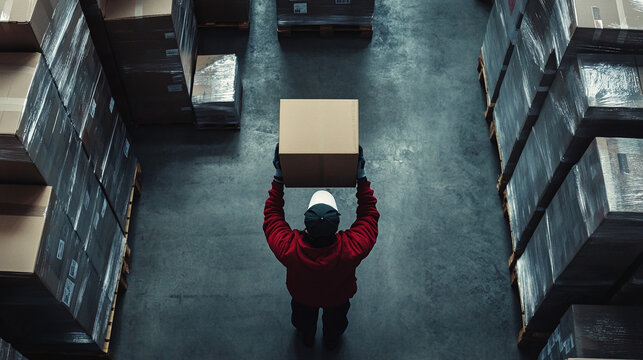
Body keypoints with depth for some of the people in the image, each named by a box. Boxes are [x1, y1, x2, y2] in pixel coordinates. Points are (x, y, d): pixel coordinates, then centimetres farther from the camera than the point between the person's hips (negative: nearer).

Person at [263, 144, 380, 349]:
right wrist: (361, 177, -28)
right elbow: (369, 215, -30)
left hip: (302, 296, 0)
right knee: (335, 320, 38)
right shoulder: (352, 250, -48)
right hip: (338, 297, 0)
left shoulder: (288, 250, -47)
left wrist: (279, 178, -27)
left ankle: (307, 339, 69)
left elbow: (272, 214, -29)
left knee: (304, 319, 38)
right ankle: (332, 340, 69)